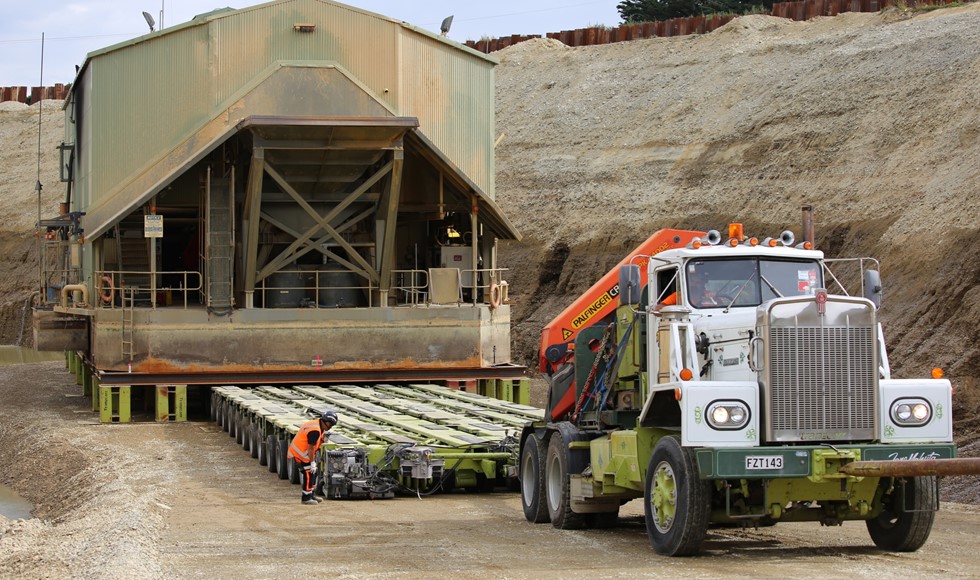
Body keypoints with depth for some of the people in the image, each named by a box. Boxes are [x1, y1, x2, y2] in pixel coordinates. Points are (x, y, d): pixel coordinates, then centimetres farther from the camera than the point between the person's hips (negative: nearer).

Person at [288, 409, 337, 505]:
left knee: (313, 472, 15)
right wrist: (312, 462, -19)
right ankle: (306, 498, -1)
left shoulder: (317, 425, 6)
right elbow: (311, 448, -24)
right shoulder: (315, 430, -25)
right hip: (301, 453, -10)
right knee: (309, 474, -8)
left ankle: (311, 494, 25)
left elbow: (316, 442, 12)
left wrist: (323, 438, -6)